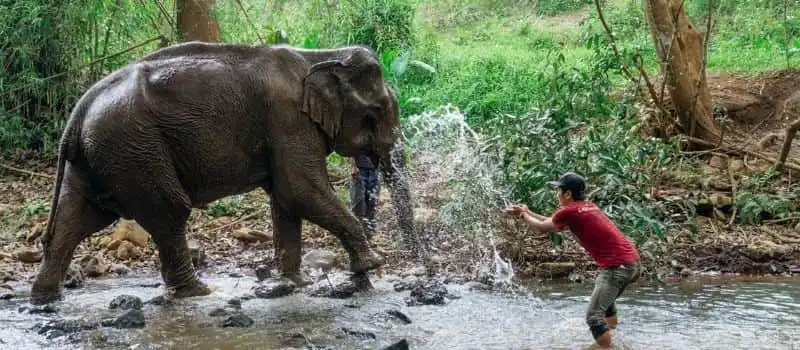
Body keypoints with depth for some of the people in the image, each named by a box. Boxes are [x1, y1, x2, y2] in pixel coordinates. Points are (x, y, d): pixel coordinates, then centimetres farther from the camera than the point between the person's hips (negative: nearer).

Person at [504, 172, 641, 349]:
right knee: (607, 301, 31)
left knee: (594, 316, -10)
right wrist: (527, 211, 34)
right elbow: (553, 221, 31)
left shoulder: (568, 211, -8)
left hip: (617, 266, -10)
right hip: (633, 261, 10)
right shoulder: (588, 206, 18)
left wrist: (524, 214, 27)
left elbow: (542, 227, 10)